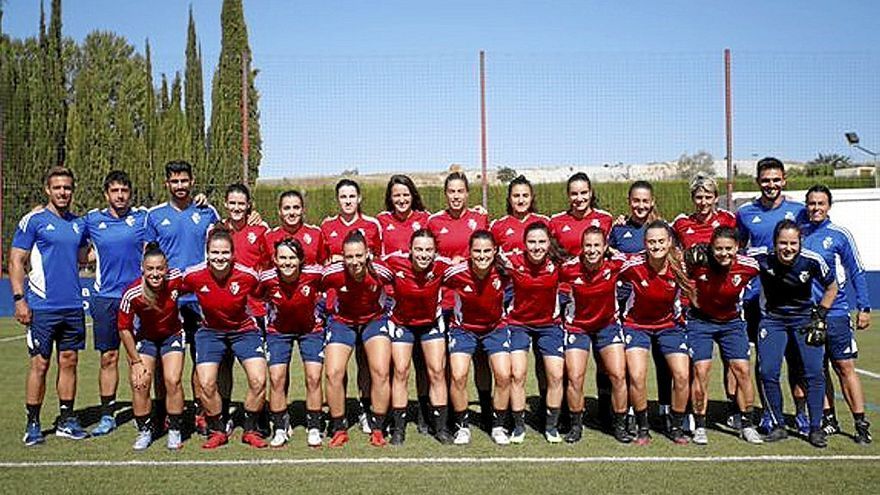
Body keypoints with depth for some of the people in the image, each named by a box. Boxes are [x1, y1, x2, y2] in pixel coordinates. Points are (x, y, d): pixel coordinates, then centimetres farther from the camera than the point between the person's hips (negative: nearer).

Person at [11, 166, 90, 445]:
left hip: (73, 307, 5)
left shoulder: (79, 224, 12)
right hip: (42, 307, -5)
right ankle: (33, 425, 11)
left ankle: (66, 421, 18)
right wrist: (19, 299, -11)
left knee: (69, 362, 9)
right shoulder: (33, 221, -2)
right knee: (40, 365, 0)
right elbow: (15, 262, -4)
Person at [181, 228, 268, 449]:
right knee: (206, 383, -13)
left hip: (244, 329, -1)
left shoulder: (247, 276, -22)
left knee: (259, 381, -14)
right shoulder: (194, 276, -18)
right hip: (210, 331, 1)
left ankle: (250, 430, 10)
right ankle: (217, 431, 13)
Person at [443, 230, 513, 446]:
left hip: (496, 327, 1)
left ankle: (498, 426, 13)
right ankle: (462, 426, 9)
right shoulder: (456, 273, -23)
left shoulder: (503, 271, -19)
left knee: (503, 376, -10)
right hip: (463, 328, -1)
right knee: (458, 376, -14)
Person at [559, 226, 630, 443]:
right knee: (575, 378, -7)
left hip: (608, 324, 1)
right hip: (577, 326, -1)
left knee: (618, 375, -4)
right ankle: (576, 425, 14)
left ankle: (619, 425, 15)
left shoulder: (616, 264, -20)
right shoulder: (569, 268, -22)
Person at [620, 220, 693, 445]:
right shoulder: (633, 265, -24)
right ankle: (642, 428, 7)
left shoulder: (680, 266, -18)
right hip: (636, 324, -2)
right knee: (636, 377, -15)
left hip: (670, 324, 2)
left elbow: (690, 292, 2)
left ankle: (676, 427, 17)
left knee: (682, 376, -6)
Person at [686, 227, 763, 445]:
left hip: (731, 322, 2)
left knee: (742, 369, -5)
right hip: (700, 321, -2)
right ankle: (699, 426, 4)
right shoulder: (698, 263, -23)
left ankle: (747, 425, 12)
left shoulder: (748, 266, -18)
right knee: (701, 370, -10)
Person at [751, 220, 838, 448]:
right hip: (772, 319, 0)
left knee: (814, 372, -9)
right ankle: (778, 426, 8)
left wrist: (820, 316, -5)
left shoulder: (812, 261, -19)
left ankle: (816, 428, 6)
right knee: (768, 372, -9)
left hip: (804, 318, 0)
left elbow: (831, 287, -1)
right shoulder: (762, 257, -21)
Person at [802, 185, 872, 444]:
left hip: (835, 313, -3)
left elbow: (857, 273, 0)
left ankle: (861, 424, 7)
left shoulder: (840, 235, -3)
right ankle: (829, 420, 19)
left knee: (845, 368, -1)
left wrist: (864, 308, -5)